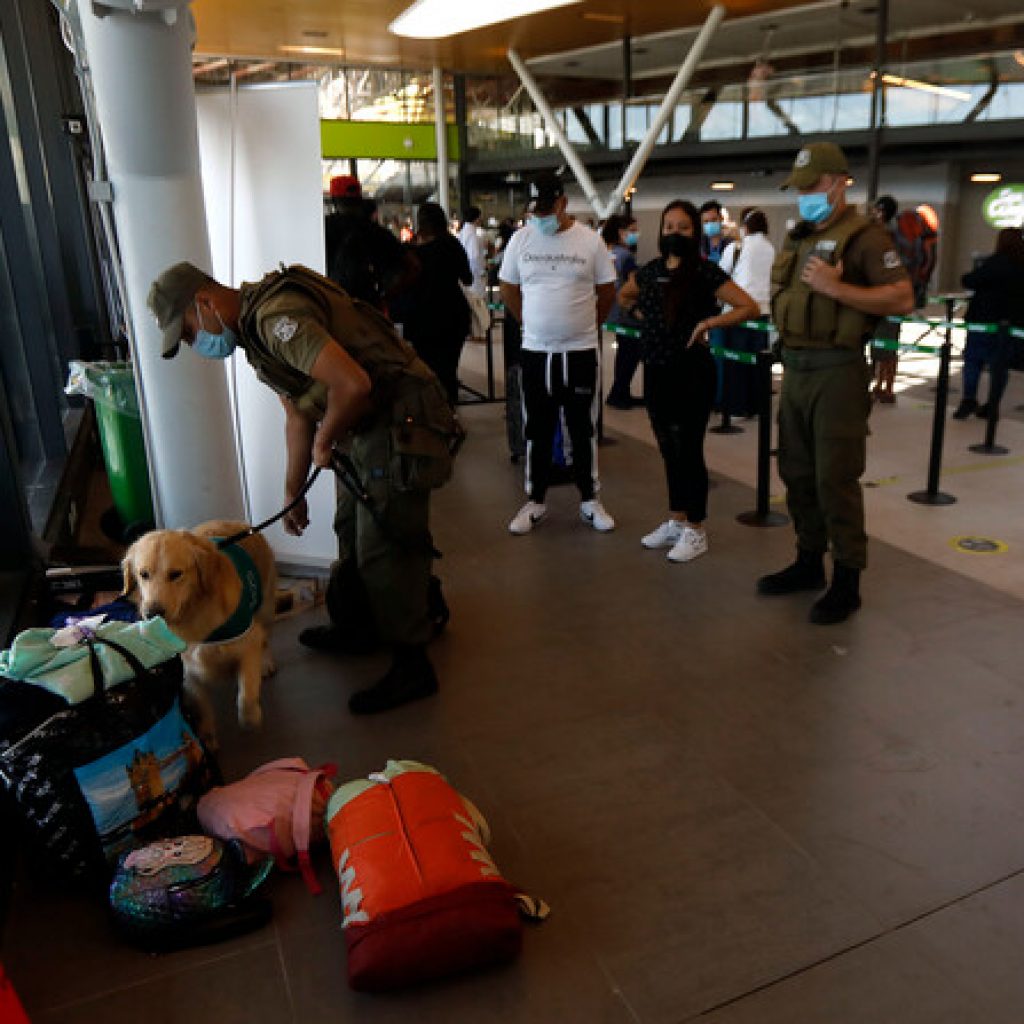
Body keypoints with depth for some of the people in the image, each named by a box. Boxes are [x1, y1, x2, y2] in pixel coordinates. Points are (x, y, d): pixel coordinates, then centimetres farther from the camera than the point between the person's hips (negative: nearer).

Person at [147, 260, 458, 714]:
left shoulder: (276, 317, -22)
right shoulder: (255, 327, 12)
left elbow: (352, 385, -33)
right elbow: (298, 413, 20)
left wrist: (324, 442, -14)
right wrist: (293, 492, 22)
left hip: (402, 425, -11)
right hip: (367, 428, 11)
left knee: (385, 549, -4)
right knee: (351, 532, 22)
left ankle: (412, 667, 10)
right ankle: (355, 628, 42)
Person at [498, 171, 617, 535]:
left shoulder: (590, 240, -4)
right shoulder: (521, 239, 0)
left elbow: (607, 292, 5)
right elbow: (508, 290, 10)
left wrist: (586, 326, 9)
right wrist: (532, 324, 9)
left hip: (581, 351, -1)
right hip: (535, 351, 1)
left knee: (584, 429, 8)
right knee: (537, 430, 9)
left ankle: (589, 499, 21)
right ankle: (535, 501, 21)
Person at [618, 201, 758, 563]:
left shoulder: (705, 272, -9)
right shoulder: (650, 270, 8)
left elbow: (749, 307, -13)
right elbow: (624, 296, 28)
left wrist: (708, 322, -18)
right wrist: (643, 313, 12)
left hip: (692, 373, -6)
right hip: (656, 372, 6)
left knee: (688, 451, -1)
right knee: (668, 450, 14)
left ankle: (695, 530, 11)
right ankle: (675, 520, 27)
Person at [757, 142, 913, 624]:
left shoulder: (864, 236, -8)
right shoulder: (797, 238, 15)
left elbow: (902, 298, -17)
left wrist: (836, 288, -24)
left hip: (837, 373, -8)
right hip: (795, 369, 8)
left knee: (835, 481, -5)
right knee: (797, 474, 14)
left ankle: (847, 582, 6)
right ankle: (809, 562, 28)